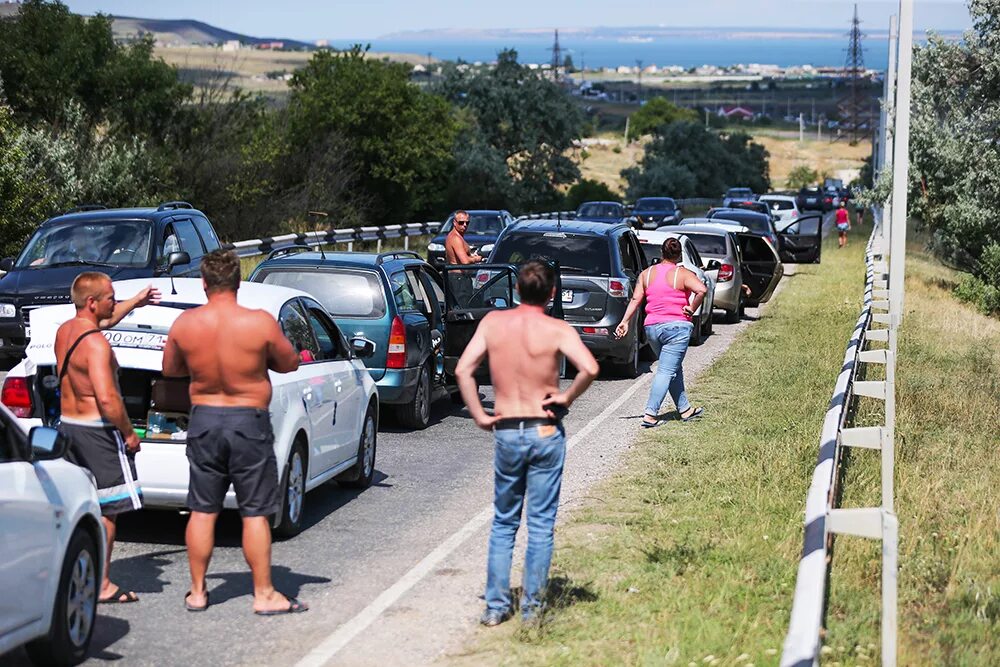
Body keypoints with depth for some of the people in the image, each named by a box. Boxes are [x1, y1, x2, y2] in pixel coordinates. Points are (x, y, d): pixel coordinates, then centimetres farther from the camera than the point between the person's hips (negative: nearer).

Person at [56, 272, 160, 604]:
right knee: (107, 508, -3)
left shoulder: (65, 331, 9)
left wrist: (135, 302, 39)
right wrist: (129, 432, -17)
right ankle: (102, 586, -2)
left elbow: (104, 320, 32)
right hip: (97, 431, -9)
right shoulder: (95, 343, -20)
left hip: (68, 424, 9)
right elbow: (106, 397, -28)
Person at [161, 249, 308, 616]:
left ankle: (197, 592, 18)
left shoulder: (185, 324, -6)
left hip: (204, 420, 3)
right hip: (249, 422, -3)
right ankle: (264, 594, 10)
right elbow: (289, 363, 0)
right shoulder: (260, 322, -14)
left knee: (202, 511, 11)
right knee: (255, 513, 4)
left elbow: (169, 369, 8)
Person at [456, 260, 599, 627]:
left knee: (503, 523, 14)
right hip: (546, 432, -2)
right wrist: (567, 397, -9)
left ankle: (495, 606, 12)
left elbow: (463, 370, -5)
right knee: (541, 524, 7)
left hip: (506, 432, 2)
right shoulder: (557, 330, -10)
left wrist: (479, 416, 0)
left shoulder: (493, 322, 0)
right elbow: (589, 368, -25)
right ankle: (531, 607, 9)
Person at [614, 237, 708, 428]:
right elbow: (702, 290, -21)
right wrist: (692, 309, -9)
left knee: (674, 370, 19)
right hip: (676, 326, -6)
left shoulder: (646, 274, 8)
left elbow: (635, 300, 4)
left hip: (652, 327, 6)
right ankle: (650, 415, -14)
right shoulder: (682, 274, -6)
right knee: (667, 371, -5)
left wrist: (625, 321, 3)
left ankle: (685, 410, 27)